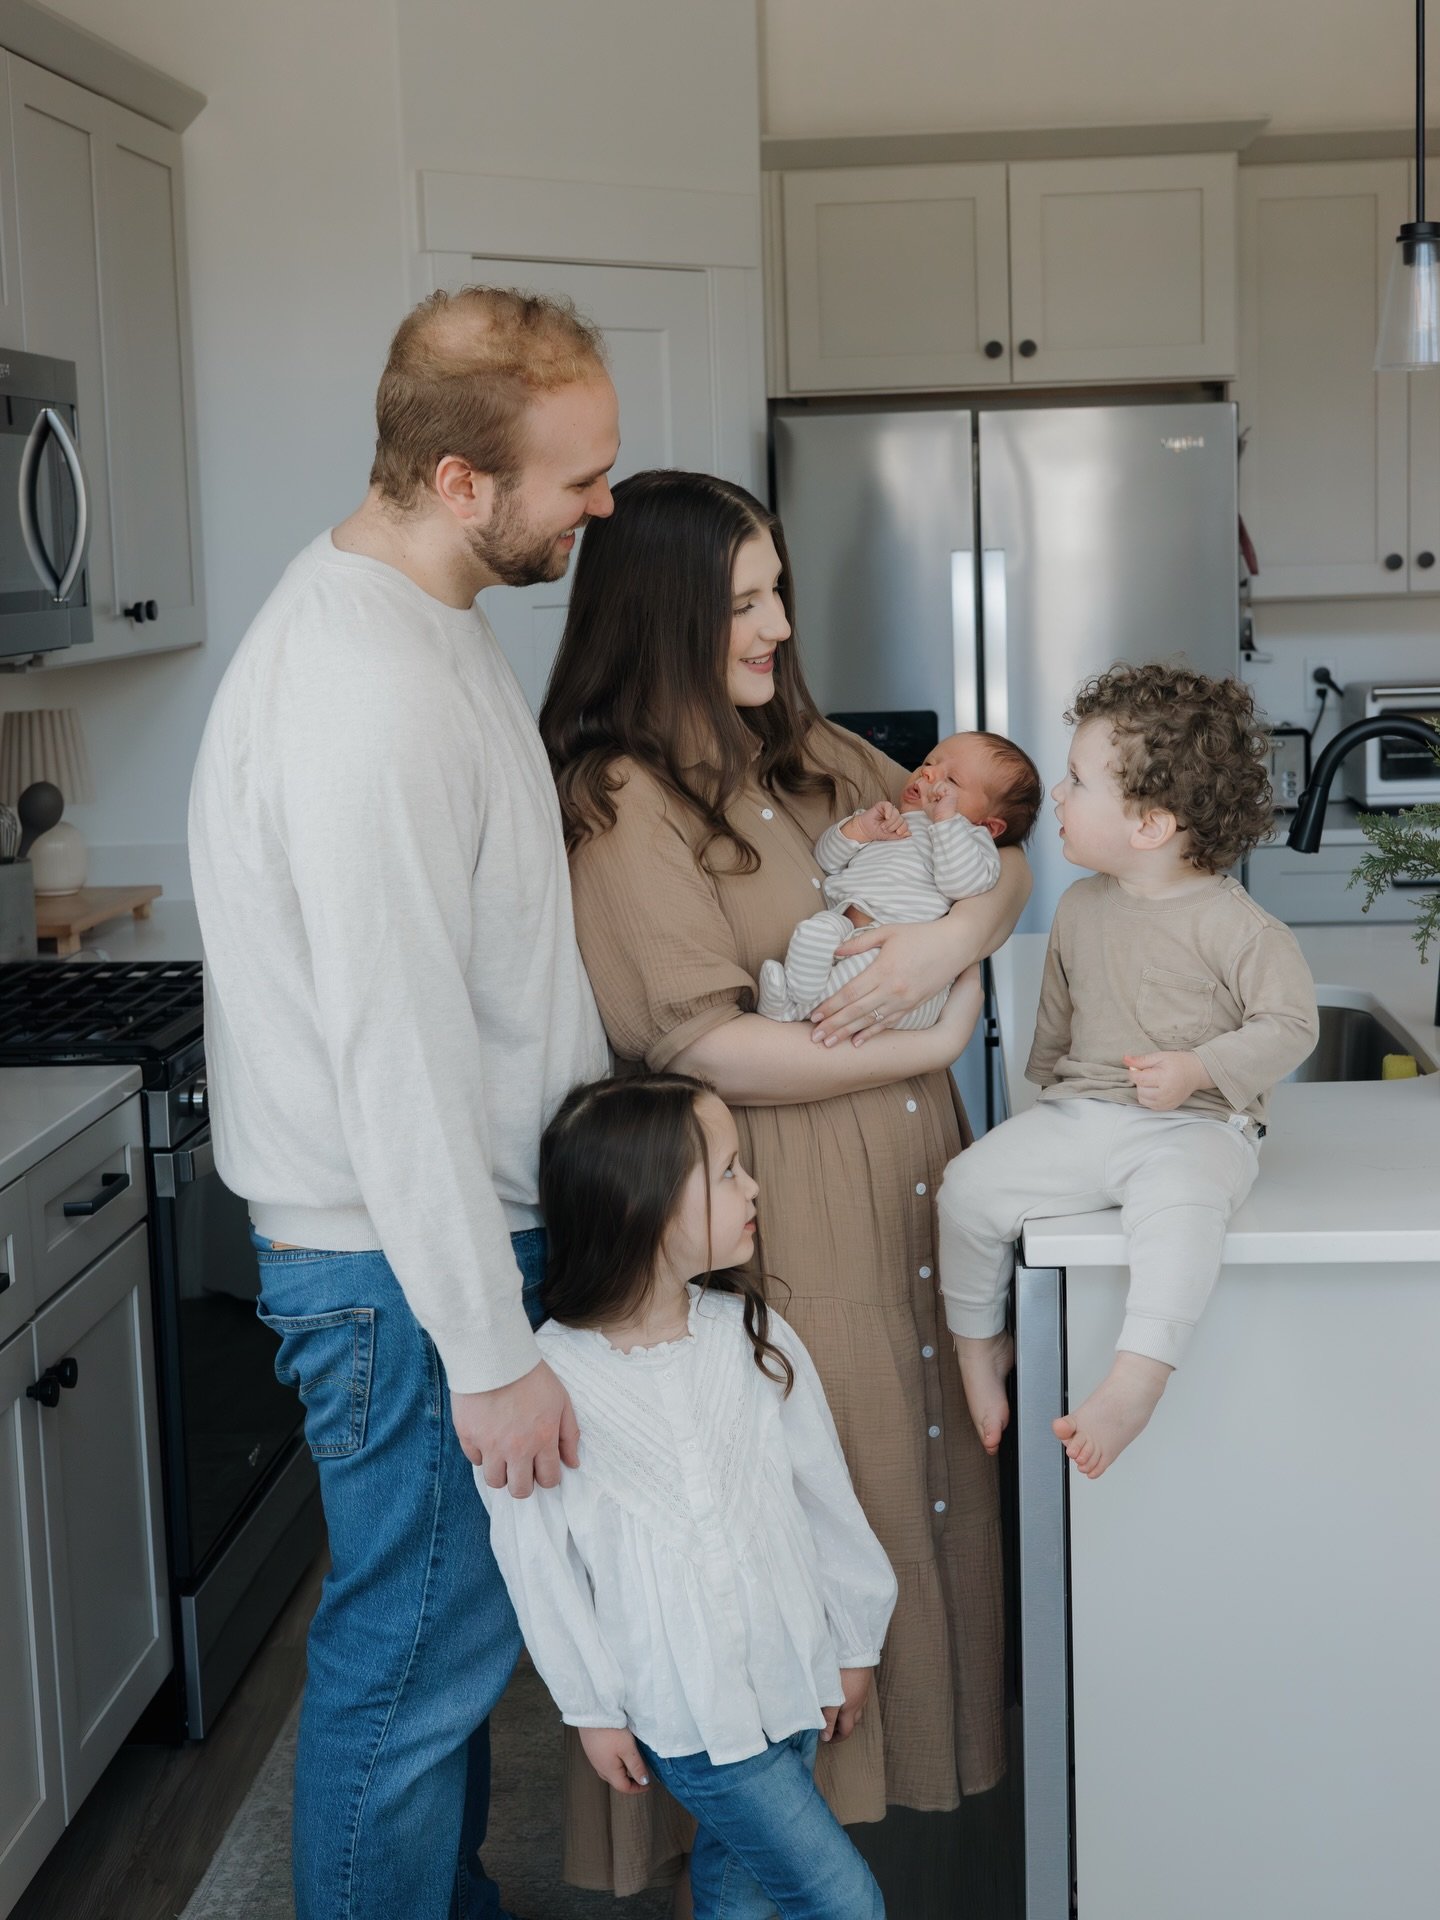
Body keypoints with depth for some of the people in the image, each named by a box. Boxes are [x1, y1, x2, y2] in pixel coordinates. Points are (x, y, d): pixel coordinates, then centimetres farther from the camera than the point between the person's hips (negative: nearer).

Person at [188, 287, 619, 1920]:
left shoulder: (424, 615, 7)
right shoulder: (363, 695, -27)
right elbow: (399, 1055, -27)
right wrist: (489, 1353, -22)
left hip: (472, 1211, 10)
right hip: (402, 1255, -10)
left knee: (450, 1621, 22)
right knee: (414, 1653, 5)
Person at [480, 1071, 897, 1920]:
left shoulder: (752, 1335, -4)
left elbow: (825, 1492, 5)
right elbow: (540, 1563, -8)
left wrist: (853, 1642, 11)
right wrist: (592, 1708, -2)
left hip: (792, 1672, 4)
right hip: (681, 1709, -4)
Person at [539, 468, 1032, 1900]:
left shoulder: (813, 755, 11)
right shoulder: (621, 801, -14)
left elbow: (998, 856, 14)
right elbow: (701, 1046, -21)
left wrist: (952, 934, -10)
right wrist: (929, 1046, -14)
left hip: (900, 1190, 7)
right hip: (765, 1211, -7)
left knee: (918, 1463, 16)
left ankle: (907, 1739, 34)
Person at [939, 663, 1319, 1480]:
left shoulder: (1233, 923, -10)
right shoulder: (1080, 909, 10)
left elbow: (1291, 1023, -10)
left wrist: (1198, 1069, -20)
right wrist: (1048, 1085, 32)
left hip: (1197, 1124, -6)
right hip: (1080, 1113, 6)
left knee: (1182, 1206, -38)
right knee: (971, 1184, -11)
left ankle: (1135, 1383, -37)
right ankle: (980, 1342, 10)